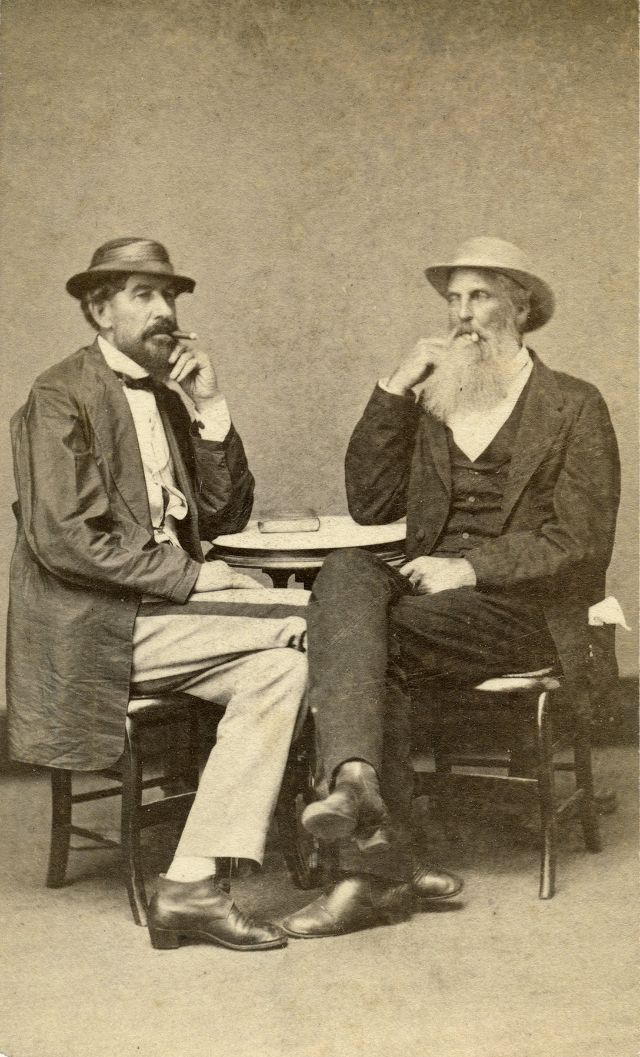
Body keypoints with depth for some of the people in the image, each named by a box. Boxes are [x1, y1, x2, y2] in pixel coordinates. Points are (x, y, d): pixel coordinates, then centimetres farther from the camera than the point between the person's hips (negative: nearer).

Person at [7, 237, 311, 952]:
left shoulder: (166, 399, 17)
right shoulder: (61, 397, -7)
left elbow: (226, 517, 10)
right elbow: (66, 540, -18)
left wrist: (210, 409, -1)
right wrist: (192, 577, -18)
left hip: (160, 606, 8)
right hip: (98, 625, -8)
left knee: (277, 666, -16)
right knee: (303, 624, -19)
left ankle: (194, 882, -14)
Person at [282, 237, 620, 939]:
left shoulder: (574, 408, 4)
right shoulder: (429, 404, 18)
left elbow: (580, 548, -5)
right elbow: (370, 507, 5)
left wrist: (469, 569, -17)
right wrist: (394, 391, -1)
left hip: (524, 611, -4)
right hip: (435, 594, 4)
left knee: (350, 631, -28)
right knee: (348, 572, -30)